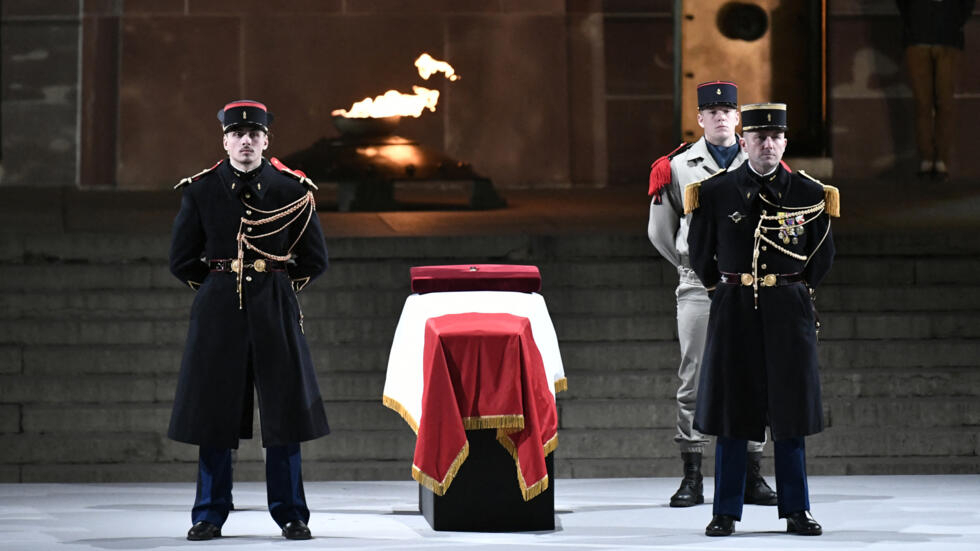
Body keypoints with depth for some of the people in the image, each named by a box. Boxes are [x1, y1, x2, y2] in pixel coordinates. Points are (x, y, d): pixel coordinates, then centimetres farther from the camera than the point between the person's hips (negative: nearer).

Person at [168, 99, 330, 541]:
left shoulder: (293, 190, 2)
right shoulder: (200, 190, 3)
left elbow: (315, 260, 9)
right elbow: (182, 261, 9)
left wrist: (278, 284, 11)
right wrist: (218, 285, 12)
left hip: (276, 310, 0)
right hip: (218, 311, 0)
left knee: (285, 408, 0)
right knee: (214, 412, 2)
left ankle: (291, 515, 9)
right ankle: (210, 515, 10)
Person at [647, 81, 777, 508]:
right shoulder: (677, 167, 6)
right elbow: (659, 231, 16)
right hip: (698, 286, -1)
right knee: (694, 379, -3)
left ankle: (750, 475, 7)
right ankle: (691, 476, 1)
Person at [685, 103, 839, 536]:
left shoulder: (808, 194, 2)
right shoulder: (715, 193, 0)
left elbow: (823, 256, 15)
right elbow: (700, 254, 12)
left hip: (788, 312, 1)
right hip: (734, 313, -1)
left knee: (790, 410, 4)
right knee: (731, 409, 2)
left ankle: (796, 511, 11)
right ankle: (726, 512, 9)